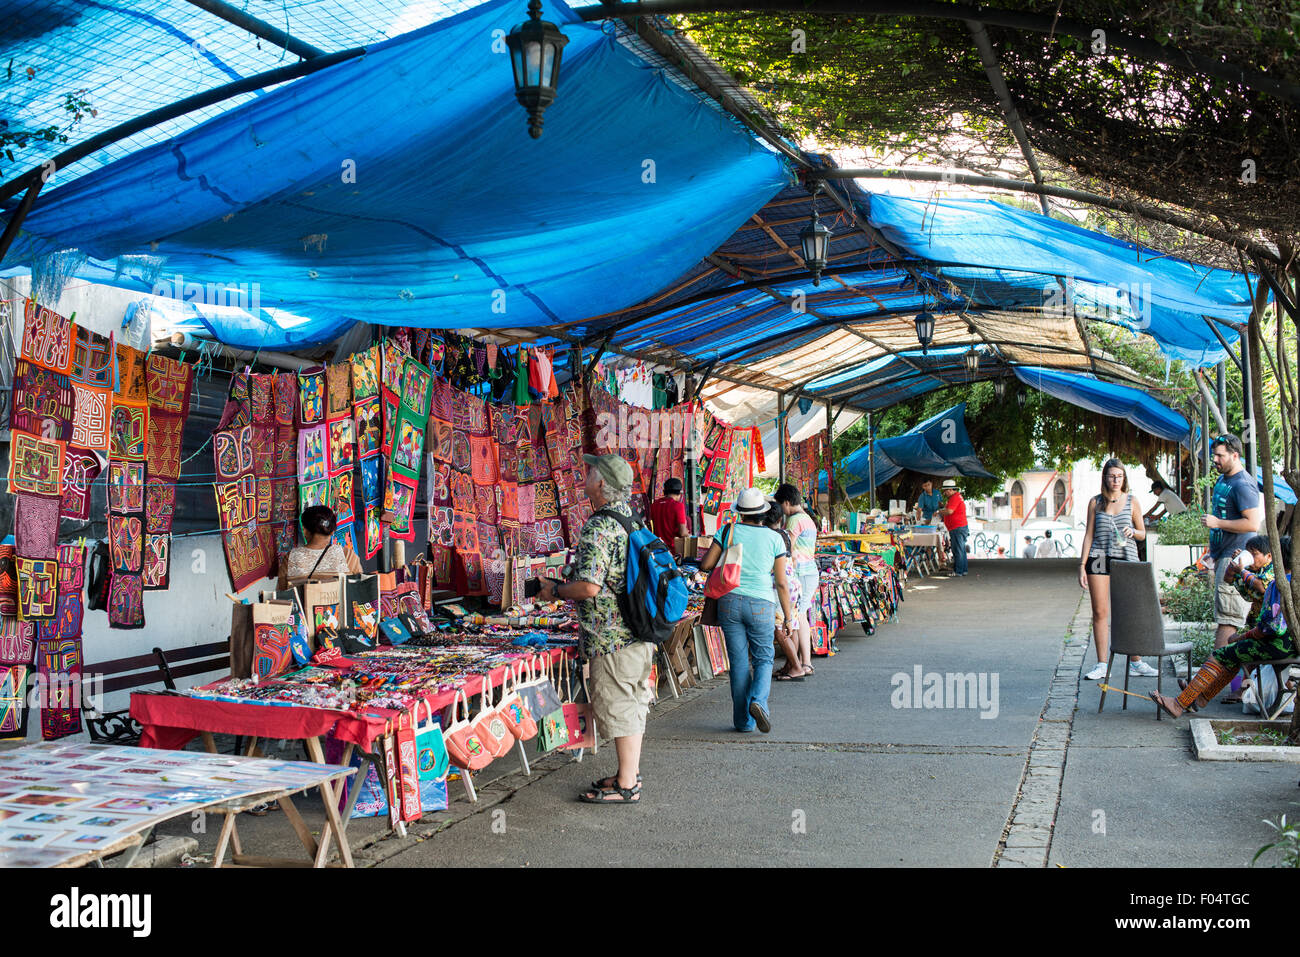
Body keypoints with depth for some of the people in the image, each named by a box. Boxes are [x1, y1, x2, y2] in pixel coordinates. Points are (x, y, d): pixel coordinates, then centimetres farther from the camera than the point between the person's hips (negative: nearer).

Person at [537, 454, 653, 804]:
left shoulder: (598, 528, -19)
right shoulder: (634, 520, 10)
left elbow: (589, 587, -26)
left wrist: (555, 590, -7)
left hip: (612, 637, -9)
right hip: (640, 631, 9)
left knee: (617, 707, 1)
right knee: (633, 703, 17)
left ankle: (625, 786, 10)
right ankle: (630, 772, 29)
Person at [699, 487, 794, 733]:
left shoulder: (728, 531, 1)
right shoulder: (774, 539, 1)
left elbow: (705, 565, 1)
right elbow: (781, 583, 2)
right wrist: (789, 617, 9)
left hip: (730, 601, 1)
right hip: (761, 605, -1)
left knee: (739, 662, 8)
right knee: (763, 659, 13)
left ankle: (743, 720, 11)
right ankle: (758, 701, -13)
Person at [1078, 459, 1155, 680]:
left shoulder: (1132, 501, 7)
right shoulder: (1095, 502, 8)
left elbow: (1143, 533, 13)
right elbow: (1089, 535, 9)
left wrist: (1132, 531, -11)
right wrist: (1082, 565, 3)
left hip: (1126, 558, 0)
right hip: (1099, 558, 0)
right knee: (1100, 612, -1)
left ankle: (1136, 662, 13)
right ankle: (1102, 664, 6)